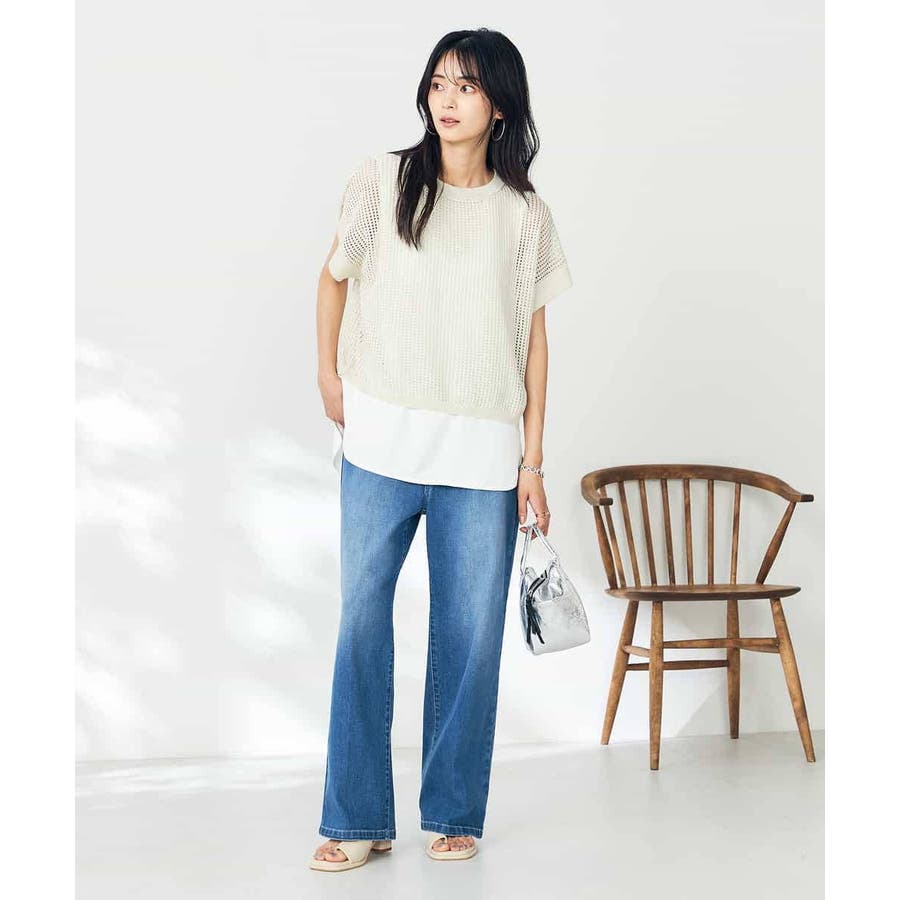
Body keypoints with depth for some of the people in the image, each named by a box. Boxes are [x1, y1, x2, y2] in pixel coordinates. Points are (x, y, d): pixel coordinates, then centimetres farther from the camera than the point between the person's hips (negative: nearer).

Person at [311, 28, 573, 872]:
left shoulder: (524, 214, 6)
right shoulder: (384, 181, 3)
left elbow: (533, 338, 6)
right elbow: (334, 277, 15)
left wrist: (532, 461, 3)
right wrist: (328, 376, 7)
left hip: (482, 456, 1)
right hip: (381, 443, 0)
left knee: (470, 632, 3)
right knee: (362, 620, -1)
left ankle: (453, 815, 16)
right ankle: (357, 819, 8)